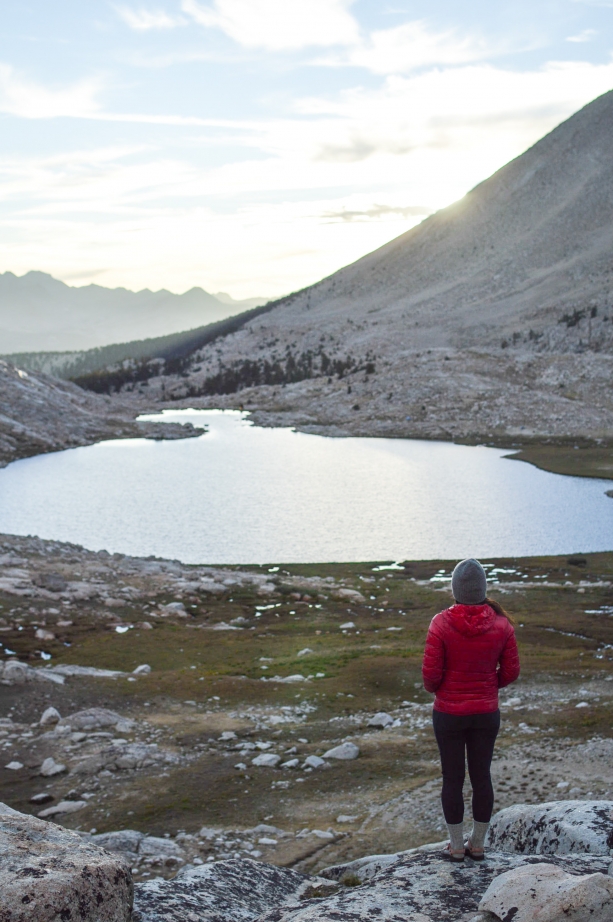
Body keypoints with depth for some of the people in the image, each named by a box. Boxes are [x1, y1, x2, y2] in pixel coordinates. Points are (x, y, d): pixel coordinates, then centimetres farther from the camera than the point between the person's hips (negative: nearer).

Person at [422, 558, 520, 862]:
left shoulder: (441, 623, -18)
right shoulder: (501, 623, -10)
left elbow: (431, 673, -15)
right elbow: (511, 671, -2)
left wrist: (432, 686, 8)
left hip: (449, 714, -2)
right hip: (486, 712, 2)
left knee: (452, 778, 11)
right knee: (482, 776, 15)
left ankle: (456, 846, 22)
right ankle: (478, 844, 25)